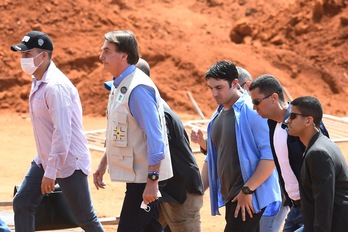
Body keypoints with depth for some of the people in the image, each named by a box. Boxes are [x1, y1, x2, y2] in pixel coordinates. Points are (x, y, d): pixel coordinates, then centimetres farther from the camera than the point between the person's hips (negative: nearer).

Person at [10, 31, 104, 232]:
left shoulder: (55, 86, -23)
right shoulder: (38, 82, 7)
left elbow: (62, 133, -27)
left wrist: (50, 172, -27)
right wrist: (46, 166, 17)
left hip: (69, 164, -9)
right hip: (45, 160, 9)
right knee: (22, 204, 4)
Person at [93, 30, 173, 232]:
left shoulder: (138, 88, -19)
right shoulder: (119, 85, 11)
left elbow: (155, 138, -23)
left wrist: (152, 180, -25)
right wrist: (103, 164, 24)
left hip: (144, 177, -10)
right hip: (137, 176, 10)